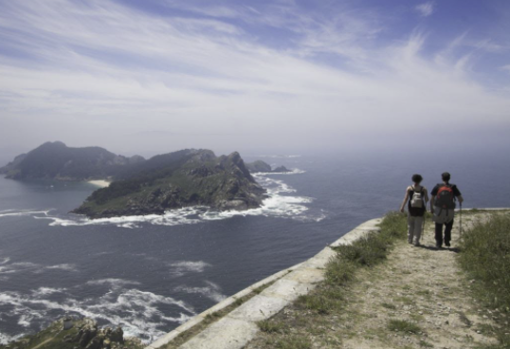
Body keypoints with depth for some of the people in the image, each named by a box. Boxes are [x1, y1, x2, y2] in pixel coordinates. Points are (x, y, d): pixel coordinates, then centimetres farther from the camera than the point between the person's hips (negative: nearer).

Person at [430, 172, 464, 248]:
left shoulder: (437, 187, -4)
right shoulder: (453, 187, -4)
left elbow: (431, 199, -4)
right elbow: (460, 199, -2)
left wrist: (431, 208, 8)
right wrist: (460, 201, 22)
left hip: (438, 210, 0)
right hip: (449, 211, 0)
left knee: (438, 227, 14)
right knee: (448, 226, 24)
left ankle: (438, 243, 14)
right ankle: (447, 241, 16)